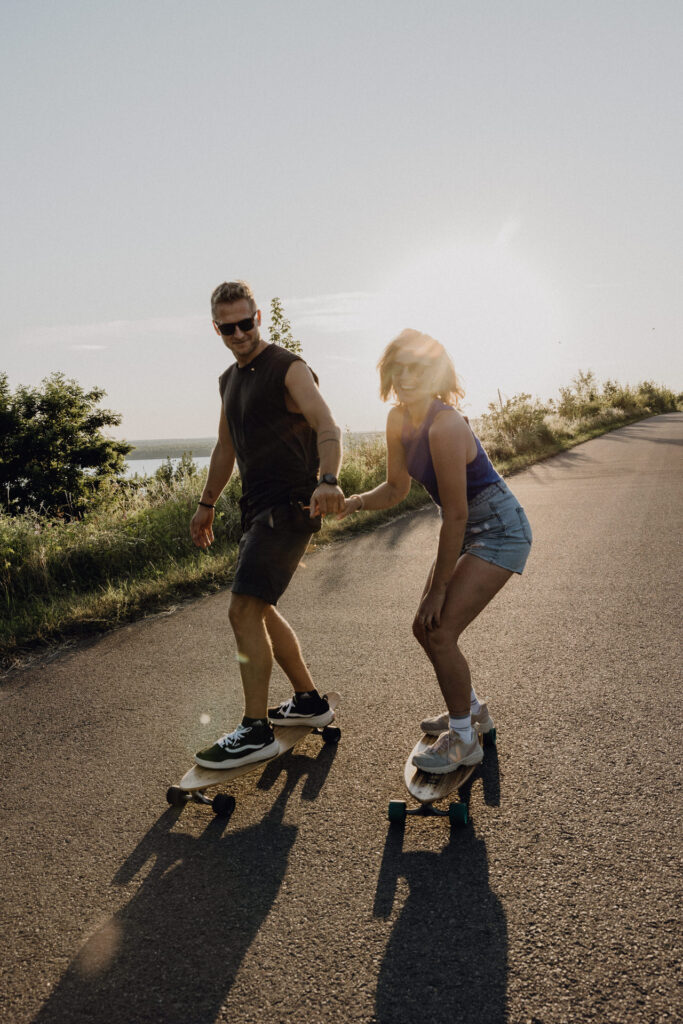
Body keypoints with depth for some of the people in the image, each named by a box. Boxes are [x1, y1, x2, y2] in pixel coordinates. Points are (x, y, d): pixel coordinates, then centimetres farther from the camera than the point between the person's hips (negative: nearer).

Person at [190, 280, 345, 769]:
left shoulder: (289, 369, -10)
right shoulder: (229, 380, 16)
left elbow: (327, 426, -25)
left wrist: (328, 480, -43)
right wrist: (207, 503, 28)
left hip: (289, 507, -9)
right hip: (258, 507, 9)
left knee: (244, 610, -13)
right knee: (260, 610, 15)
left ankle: (256, 732, -3)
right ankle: (310, 701, 28)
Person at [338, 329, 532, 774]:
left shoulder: (444, 425, -29)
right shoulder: (399, 421, -2)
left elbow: (455, 515, -25)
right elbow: (396, 489, 9)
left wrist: (438, 589, -18)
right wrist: (357, 502, -13)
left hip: (500, 531, -9)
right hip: (471, 531, 9)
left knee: (440, 631, -13)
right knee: (426, 628, 11)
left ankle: (463, 740, 8)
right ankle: (473, 710, 34)